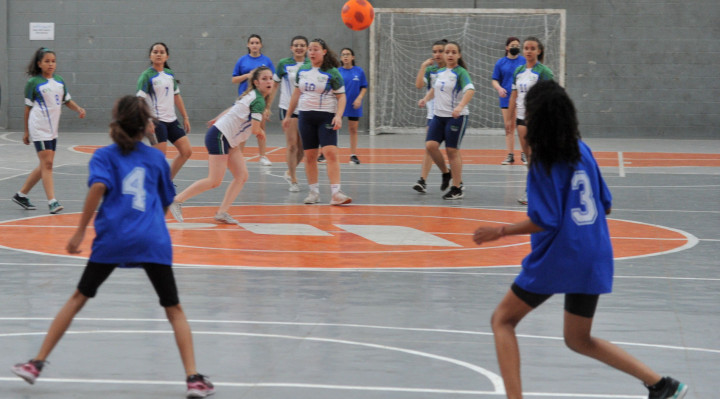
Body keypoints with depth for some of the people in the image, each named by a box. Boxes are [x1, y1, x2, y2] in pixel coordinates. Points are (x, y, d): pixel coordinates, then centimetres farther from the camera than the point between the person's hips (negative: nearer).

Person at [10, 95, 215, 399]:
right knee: (174, 309, 8)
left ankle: (37, 364, 14)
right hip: (153, 240, 0)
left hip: (112, 238, 0)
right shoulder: (157, 157, 15)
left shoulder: (105, 155, 8)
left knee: (78, 298, 14)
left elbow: (99, 186, -12)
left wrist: (80, 231, -10)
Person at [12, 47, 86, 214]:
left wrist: (79, 109, -1)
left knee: (45, 166, 10)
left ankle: (21, 195, 24)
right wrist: (26, 132, 3)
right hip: (39, 128, -7)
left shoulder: (60, 81, 11)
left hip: (53, 129, 7)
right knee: (47, 164, -12)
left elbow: (67, 100, 20)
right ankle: (52, 202, -13)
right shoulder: (33, 83, -4)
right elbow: (28, 107, 1)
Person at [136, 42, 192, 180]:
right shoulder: (147, 76, -8)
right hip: (156, 122, -7)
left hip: (171, 120, 7)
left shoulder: (170, 74, 12)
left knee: (186, 151, 4)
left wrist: (185, 118, 18)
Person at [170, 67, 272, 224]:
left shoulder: (252, 96, 11)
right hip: (219, 136, -10)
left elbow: (232, 109, 25)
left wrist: (217, 119, 40)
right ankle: (177, 201, -2)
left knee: (242, 176, 2)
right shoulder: (258, 101, -18)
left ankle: (222, 212, 0)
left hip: (229, 141, 10)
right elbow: (255, 129, -22)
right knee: (214, 181, -10)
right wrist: (261, 132, 1)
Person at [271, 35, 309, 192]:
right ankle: (293, 181, 1)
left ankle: (290, 171, 29)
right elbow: (275, 85, 6)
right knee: (292, 144, -7)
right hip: (288, 107, -2)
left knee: (302, 146, 5)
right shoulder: (284, 64, -1)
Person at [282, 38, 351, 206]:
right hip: (305, 116, 4)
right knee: (309, 155, 4)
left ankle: (336, 192, -19)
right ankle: (314, 192, 12)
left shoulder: (332, 73, -5)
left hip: (326, 117, -4)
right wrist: (288, 115, 19)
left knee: (331, 153, -15)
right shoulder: (302, 70, 8)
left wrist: (338, 116, -20)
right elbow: (297, 93, 19)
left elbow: (341, 97, -5)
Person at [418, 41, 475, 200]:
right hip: (438, 115, 6)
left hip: (456, 117, -6)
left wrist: (460, 106, -40)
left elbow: (470, 90, -25)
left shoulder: (461, 73, -10)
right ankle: (446, 173, 16)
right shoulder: (440, 72, 11)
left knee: (452, 151, -4)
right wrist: (426, 98, 12)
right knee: (430, 145, -9)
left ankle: (457, 189, 5)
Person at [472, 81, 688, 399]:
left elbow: (544, 222, -18)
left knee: (503, 319, 11)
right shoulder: (582, 151, 6)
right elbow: (606, 205, 11)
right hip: (593, 261, 7)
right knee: (579, 340, 21)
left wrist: (500, 232, -8)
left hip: (555, 259, -7)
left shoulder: (543, 162, -14)